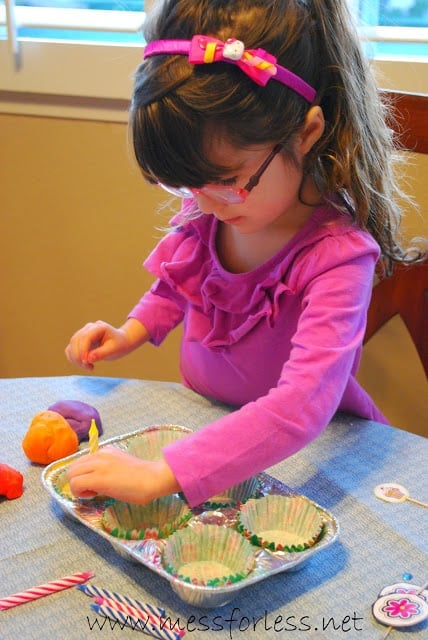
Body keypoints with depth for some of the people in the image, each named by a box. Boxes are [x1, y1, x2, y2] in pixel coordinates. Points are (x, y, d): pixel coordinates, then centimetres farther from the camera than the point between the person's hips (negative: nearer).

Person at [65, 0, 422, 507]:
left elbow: (302, 406, -38)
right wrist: (131, 333, -2)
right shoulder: (206, 207, -8)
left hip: (307, 447, -5)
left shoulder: (338, 254, -27)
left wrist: (162, 475, -44)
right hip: (203, 420, 5)